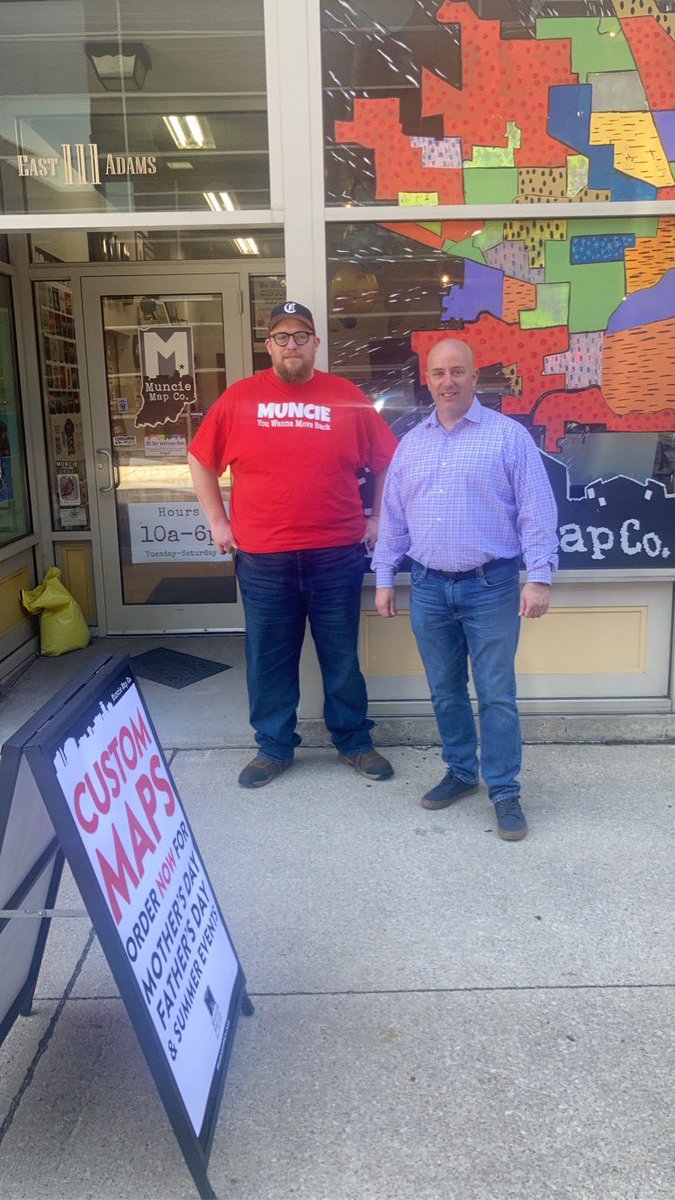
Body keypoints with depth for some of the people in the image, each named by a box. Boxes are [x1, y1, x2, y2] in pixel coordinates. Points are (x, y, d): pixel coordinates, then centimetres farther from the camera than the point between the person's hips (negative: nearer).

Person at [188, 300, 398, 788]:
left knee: (342, 656, 11)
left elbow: (388, 462, 11)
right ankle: (274, 747, 27)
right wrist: (218, 522, 7)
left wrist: (377, 518, 7)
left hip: (337, 555, 0)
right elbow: (200, 461, 11)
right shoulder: (239, 398, 3)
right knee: (269, 659, 10)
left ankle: (354, 741, 28)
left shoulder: (348, 398, 3)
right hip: (263, 560, 1)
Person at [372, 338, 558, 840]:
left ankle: (505, 791, 14)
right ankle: (461, 771, 30)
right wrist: (384, 577, 10)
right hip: (429, 587, 4)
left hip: (491, 587, -4)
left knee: (497, 695, 1)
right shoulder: (411, 443, 11)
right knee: (445, 691, 13)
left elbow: (537, 512, -5)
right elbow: (392, 516, 13)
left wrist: (540, 577, -12)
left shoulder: (509, 435, -2)